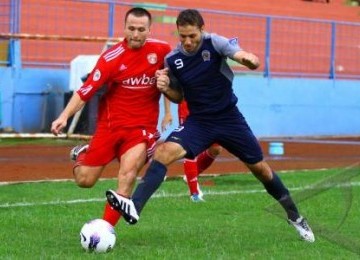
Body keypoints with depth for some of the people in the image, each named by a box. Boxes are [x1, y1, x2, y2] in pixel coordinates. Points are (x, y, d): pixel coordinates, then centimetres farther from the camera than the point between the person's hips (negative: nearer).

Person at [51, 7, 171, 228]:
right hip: (110, 124, 0)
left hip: (143, 127, 0)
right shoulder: (111, 57, -13)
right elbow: (85, 91, -15)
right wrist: (65, 116, -25)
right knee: (84, 180, 3)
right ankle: (82, 154, 38)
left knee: (128, 173, -25)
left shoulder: (161, 50, -6)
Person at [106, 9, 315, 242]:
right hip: (198, 122, 2)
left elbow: (241, 55, -27)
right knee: (164, 151, -24)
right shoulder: (172, 59, -5)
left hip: (229, 118, -2)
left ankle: (295, 216, 28)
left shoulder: (214, 43, -14)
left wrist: (249, 59, -52)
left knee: (260, 168, 7)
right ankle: (135, 207, -36)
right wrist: (165, 88, -13)